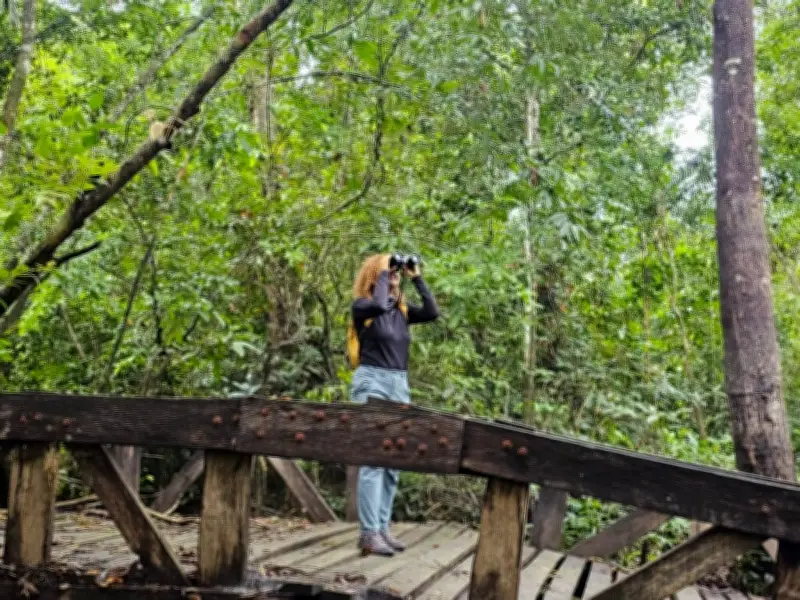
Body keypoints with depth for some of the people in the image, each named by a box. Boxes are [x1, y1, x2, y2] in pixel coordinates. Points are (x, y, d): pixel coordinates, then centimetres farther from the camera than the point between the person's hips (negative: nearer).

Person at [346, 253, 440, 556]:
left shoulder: (402, 310, 13)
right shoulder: (362, 306, -3)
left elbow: (432, 312, -1)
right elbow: (380, 304, -25)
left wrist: (417, 277, 3)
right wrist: (382, 272, -11)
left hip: (400, 386, 7)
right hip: (372, 383, -7)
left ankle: (382, 528, 14)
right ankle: (369, 533, -8)